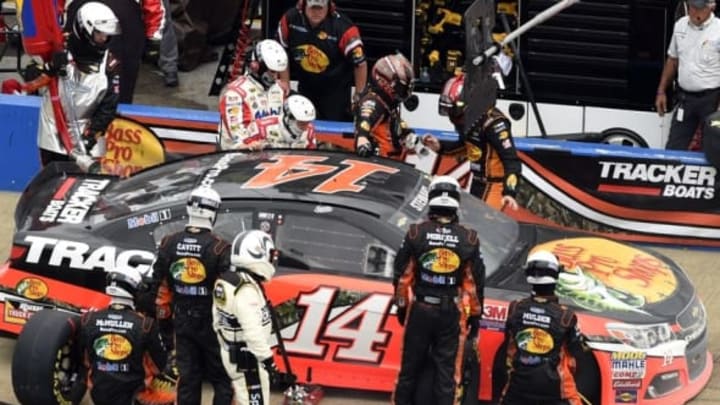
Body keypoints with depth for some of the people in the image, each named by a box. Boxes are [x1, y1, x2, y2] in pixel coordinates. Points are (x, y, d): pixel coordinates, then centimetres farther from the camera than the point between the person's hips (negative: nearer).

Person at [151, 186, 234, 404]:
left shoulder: (169, 243, -2)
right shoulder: (219, 248, -16)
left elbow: (158, 283, 3)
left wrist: (163, 314, 14)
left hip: (182, 320, 4)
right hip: (211, 321, -4)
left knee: (187, 378, 11)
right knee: (222, 378, 5)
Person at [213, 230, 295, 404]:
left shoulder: (226, 281, 5)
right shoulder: (246, 289, -26)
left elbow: (218, 321, 15)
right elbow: (253, 331, -29)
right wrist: (268, 360, -24)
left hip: (232, 353, 10)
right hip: (248, 357, -10)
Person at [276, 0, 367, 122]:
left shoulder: (343, 28, -27)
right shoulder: (290, 19, -17)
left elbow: (360, 64, -17)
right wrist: (285, 84, 2)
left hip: (336, 88, -4)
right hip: (305, 86, 4)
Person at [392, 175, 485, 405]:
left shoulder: (416, 233, -7)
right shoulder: (469, 239, -6)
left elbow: (402, 276, -1)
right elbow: (476, 283, -1)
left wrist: (401, 306, 13)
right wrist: (475, 316, 9)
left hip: (420, 309, 0)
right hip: (451, 313, 0)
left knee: (410, 367, 11)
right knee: (447, 372, 4)